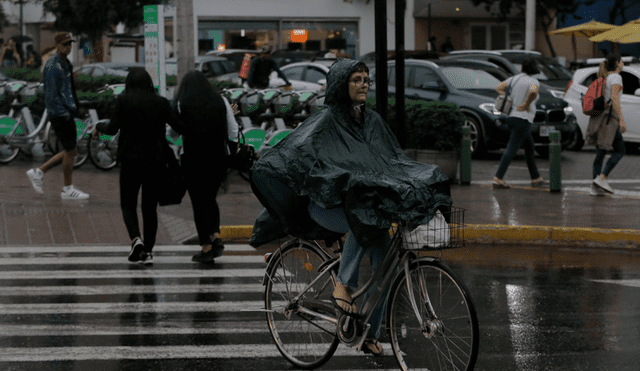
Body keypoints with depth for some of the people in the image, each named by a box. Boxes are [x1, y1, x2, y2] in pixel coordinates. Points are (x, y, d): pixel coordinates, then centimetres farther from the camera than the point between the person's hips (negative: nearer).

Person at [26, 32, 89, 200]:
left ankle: (38, 172, 20)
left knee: (71, 151, 13)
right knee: (70, 151, -1)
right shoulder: (53, 67, -17)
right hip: (60, 115, -10)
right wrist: (65, 114, -19)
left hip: (66, 113, 10)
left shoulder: (65, 63, 14)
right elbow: (52, 95, -20)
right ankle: (68, 189, 11)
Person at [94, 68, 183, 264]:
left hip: (131, 159, -2)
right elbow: (178, 125, -5)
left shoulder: (123, 100, -4)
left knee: (128, 203, 10)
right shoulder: (161, 102, 1)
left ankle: (136, 239, -15)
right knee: (150, 206, 10)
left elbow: (113, 128, -9)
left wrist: (99, 126, 11)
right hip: (155, 159, 2)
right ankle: (148, 251, 6)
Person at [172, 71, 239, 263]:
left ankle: (206, 248, 3)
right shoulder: (221, 101, 2)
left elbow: (175, 132, -3)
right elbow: (233, 133, 3)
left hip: (193, 159, -3)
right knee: (210, 198, 20)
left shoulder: (181, 104, -5)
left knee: (199, 203, 5)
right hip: (218, 158, 3)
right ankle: (216, 236, 1)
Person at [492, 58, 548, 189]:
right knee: (511, 149, -10)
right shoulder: (533, 81, -9)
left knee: (530, 147, 17)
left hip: (512, 117, 8)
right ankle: (498, 178, -16)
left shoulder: (515, 78, 10)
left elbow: (499, 88, 13)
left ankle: (536, 178, 22)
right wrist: (527, 104, -16)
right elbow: (533, 92, -32)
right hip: (523, 119, -8)